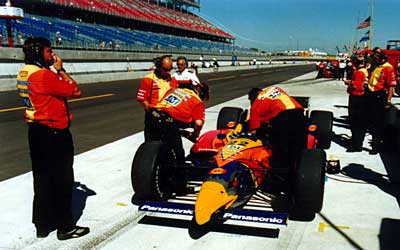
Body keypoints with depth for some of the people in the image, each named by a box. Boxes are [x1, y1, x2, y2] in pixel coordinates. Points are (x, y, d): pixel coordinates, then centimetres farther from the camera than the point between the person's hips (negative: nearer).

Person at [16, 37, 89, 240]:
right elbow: (75, 91, -15)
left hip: (37, 131, 9)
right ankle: (65, 227, 14)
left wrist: (55, 71, 4)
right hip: (54, 134, -9)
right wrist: (60, 69, -7)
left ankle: (42, 225, 27)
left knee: (42, 179, 16)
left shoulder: (24, 73, 8)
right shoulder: (44, 75, -20)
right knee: (62, 181, 3)